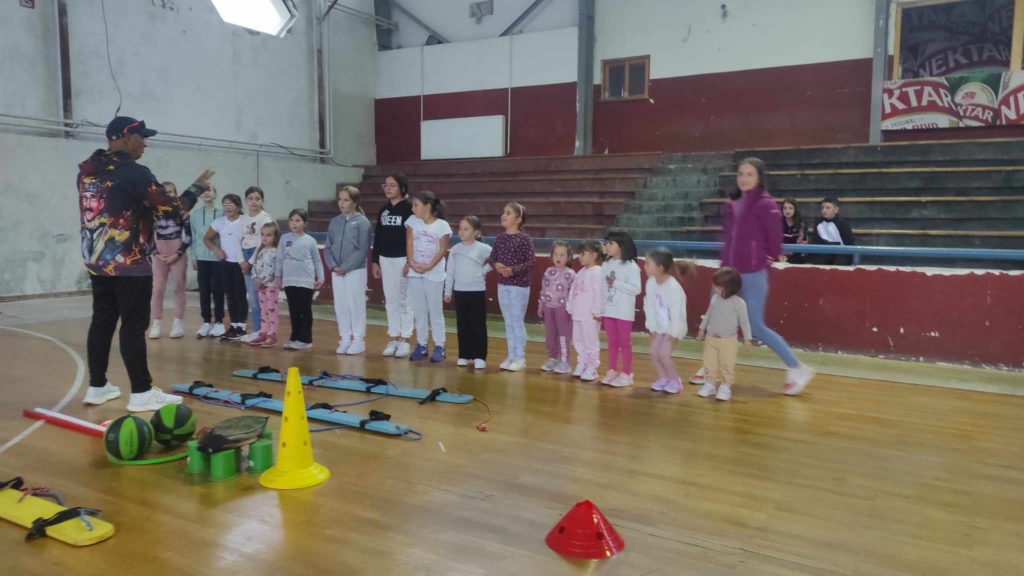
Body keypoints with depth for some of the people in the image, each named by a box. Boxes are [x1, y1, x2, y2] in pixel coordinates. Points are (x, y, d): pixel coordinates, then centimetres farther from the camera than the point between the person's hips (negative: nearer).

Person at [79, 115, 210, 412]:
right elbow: (172, 210, -12)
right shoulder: (133, 172, -14)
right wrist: (196, 188, 2)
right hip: (130, 264, -7)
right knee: (133, 327, -4)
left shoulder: (86, 171, 9)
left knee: (102, 322, 14)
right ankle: (141, 393, 1)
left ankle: (97, 387, 21)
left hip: (97, 261, 8)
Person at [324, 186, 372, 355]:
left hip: (356, 270, -5)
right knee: (340, 305, 9)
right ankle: (345, 338, 20)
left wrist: (345, 267, -15)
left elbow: (363, 250, -12)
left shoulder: (362, 222, -6)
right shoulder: (334, 222, 9)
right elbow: (327, 247, 10)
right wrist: (332, 265, -7)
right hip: (336, 271, 5)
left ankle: (358, 340, 11)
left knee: (356, 305, 0)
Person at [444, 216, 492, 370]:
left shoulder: (483, 248, -6)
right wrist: (448, 291, 8)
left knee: (478, 326, 0)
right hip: (459, 292, 3)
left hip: (477, 292, -3)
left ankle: (479, 357, 5)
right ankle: (464, 355, 18)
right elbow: (450, 272, 7)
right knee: (462, 326, 9)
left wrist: (484, 270, -5)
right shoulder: (454, 249, 4)